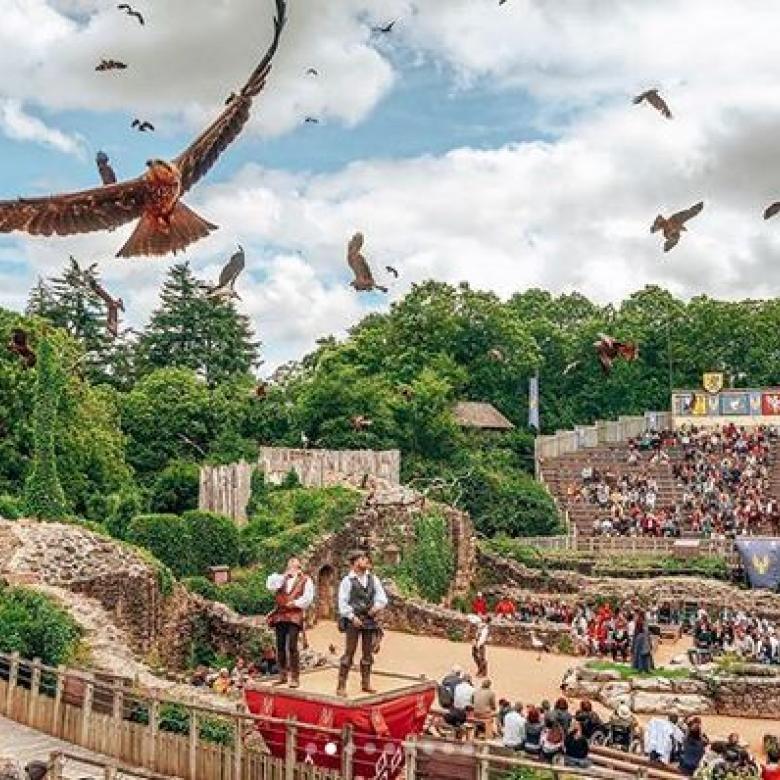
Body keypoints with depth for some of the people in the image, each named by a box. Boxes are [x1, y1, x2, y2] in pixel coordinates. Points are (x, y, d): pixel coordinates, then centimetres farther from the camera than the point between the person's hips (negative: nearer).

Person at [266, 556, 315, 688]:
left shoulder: (305, 579, 7)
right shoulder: (281, 578, 19)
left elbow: (307, 598, -2)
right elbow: (270, 585, 0)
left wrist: (294, 604, -10)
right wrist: (284, 575, -2)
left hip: (294, 616, -4)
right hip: (280, 615, 5)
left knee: (292, 646, -13)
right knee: (280, 646, 6)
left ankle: (295, 678, -8)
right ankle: (282, 675, 15)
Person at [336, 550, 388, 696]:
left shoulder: (373, 579, 8)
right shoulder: (347, 581, -5)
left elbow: (382, 596, 9)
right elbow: (343, 603, -7)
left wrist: (377, 606, -10)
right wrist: (352, 617, -16)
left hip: (369, 620, 5)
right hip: (353, 621, -5)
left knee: (368, 653, 12)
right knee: (349, 653, -6)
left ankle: (365, 684, 23)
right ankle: (341, 686, -3)